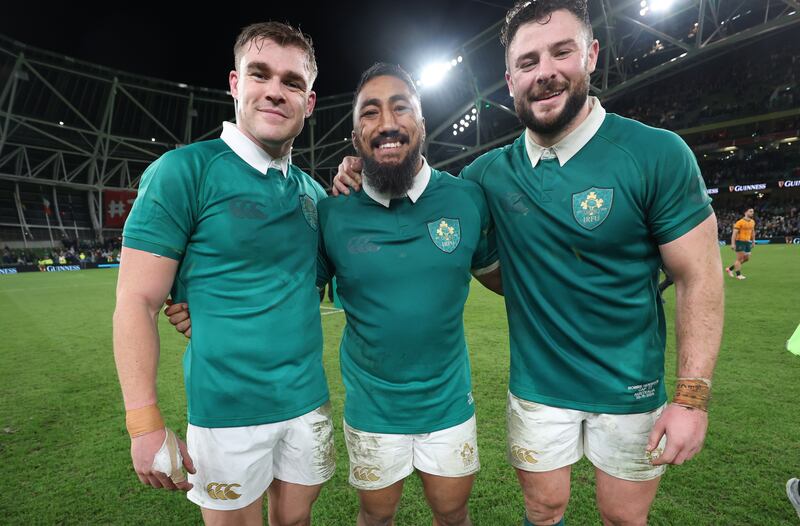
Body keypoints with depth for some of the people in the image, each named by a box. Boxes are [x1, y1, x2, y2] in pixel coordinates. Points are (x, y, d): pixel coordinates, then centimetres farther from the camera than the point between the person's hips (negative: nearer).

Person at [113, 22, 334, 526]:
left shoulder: (313, 190, 5)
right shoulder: (185, 169, -11)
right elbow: (136, 303, -11)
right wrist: (145, 424, -16)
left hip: (309, 402, 5)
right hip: (227, 409, -4)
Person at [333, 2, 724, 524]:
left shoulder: (657, 153, -15)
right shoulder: (489, 172, -7)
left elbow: (700, 278, -11)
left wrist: (693, 396, -13)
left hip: (629, 388, -1)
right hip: (537, 384, 2)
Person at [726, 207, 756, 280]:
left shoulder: (753, 222, 10)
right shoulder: (740, 222, -12)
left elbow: (752, 232, 23)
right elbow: (734, 233, -15)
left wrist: (753, 241, 20)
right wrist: (733, 244, -20)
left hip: (748, 242, 8)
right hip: (740, 242, -8)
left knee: (746, 259, 10)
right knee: (739, 258, -4)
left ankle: (730, 268, 21)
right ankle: (738, 275, 4)